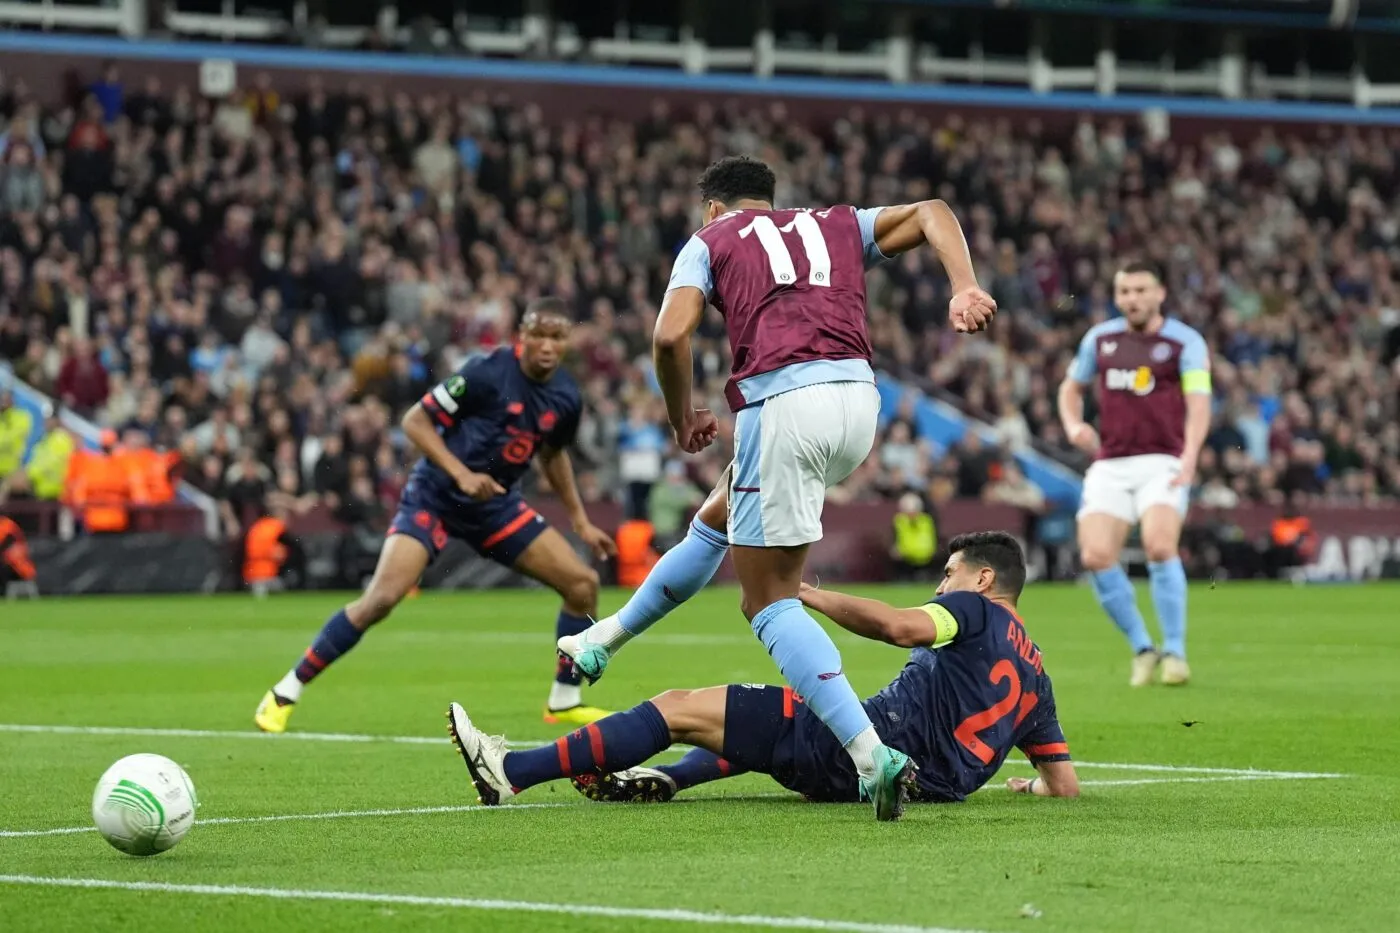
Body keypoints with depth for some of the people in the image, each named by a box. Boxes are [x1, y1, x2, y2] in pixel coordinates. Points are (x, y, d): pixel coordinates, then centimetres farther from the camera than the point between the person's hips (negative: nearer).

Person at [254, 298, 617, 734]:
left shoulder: (566, 397, -1)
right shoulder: (489, 372, -20)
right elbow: (416, 420, -15)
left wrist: (580, 520, 18)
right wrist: (462, 474, -25)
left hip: (496, 502, 6)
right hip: (436, 496, -6)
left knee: (582, 583, -2)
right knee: (382, 597, -23)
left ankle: (565, 701, 16)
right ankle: (285, 694, -11)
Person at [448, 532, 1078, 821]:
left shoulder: (976, 610, 1)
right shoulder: (1035, 674, 21)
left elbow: (901, 626, -22)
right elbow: (1065, 786, 15)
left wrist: (813, 597, -12)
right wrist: (1030, 783, 37)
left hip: (860, 742, -8)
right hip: (930, 783, 8)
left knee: (679, 709, -6)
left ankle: (511, 773, -8)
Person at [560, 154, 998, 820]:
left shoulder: (711, 240, 16)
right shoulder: (837, 225, 28)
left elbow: (670, 335, 0)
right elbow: (930, 211, 15)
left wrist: (684, 420, 15)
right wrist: (965, 287, 0)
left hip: (783, 403, -5)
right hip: (859, 400, 5)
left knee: (769, 599, 0)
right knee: (718, 515, 29)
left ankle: (872, 755, -16)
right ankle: (608, 639, 35)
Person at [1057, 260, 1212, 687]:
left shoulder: (1185, 342, -3)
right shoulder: (1100, 338, 10)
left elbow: (1199, 404, -14)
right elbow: (1071, 386, 24)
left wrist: (1189, 459, -30)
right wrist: (1073, 425, 3)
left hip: (1162, 463, -4)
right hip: (1110, 465, 4)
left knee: (1159, 545, -26)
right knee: (1095, 556, -12)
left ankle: (1175, 651, -13)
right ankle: (1142, 649, 6)